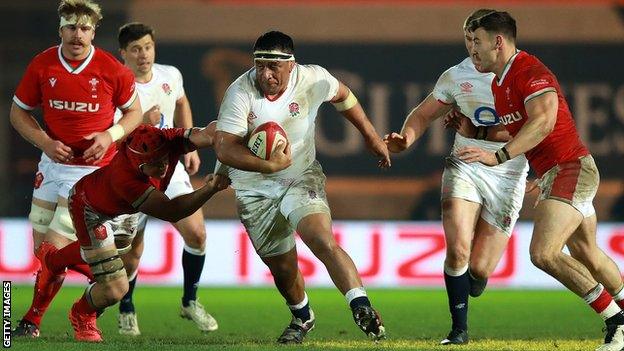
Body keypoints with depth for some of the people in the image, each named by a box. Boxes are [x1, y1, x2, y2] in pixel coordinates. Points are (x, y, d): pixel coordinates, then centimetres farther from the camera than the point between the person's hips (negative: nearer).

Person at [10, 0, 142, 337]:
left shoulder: (113, 70, -10)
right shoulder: (41, 65, -4)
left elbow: (134, 112, 6)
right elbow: (18, 111, 7)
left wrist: (110, 135, -13)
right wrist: (45, 143, -8)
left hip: (92, 167, -4)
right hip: (53, 163, 4)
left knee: (56, 249, -9)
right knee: (42, 249, 4)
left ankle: (32, 321, 6)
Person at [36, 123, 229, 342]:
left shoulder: (170, 141, -33)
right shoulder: (125, 178, -48)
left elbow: (207, 135, -45)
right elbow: (170, 212, -46)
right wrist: (210, 189, -52)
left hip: (123, 209, 7)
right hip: (91, 207, -7)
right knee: (115, 290, -13)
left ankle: (53, 258, 66)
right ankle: (82, 316, 23)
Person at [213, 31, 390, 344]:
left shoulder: (313, 80, -13)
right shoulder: (240, 93, -21)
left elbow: (343, 96, 11)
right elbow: (224, 149, -27)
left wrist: (371, 137, 18)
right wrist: (270, 165, -40)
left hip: (302, 178, 0)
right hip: (255, 190, 0)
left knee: (323, 242, -25)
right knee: (282, 268, 7)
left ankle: (362, 309, -25)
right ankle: (302, 318, 36)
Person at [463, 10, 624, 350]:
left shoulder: (530, 72, -18)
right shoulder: (499, 83, 13)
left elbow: (543, 120, -34)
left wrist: (498, 156, -41)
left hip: (570, 169, -11)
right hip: (553, 174, 11)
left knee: (543, 253, -20)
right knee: (585, 254, 20)